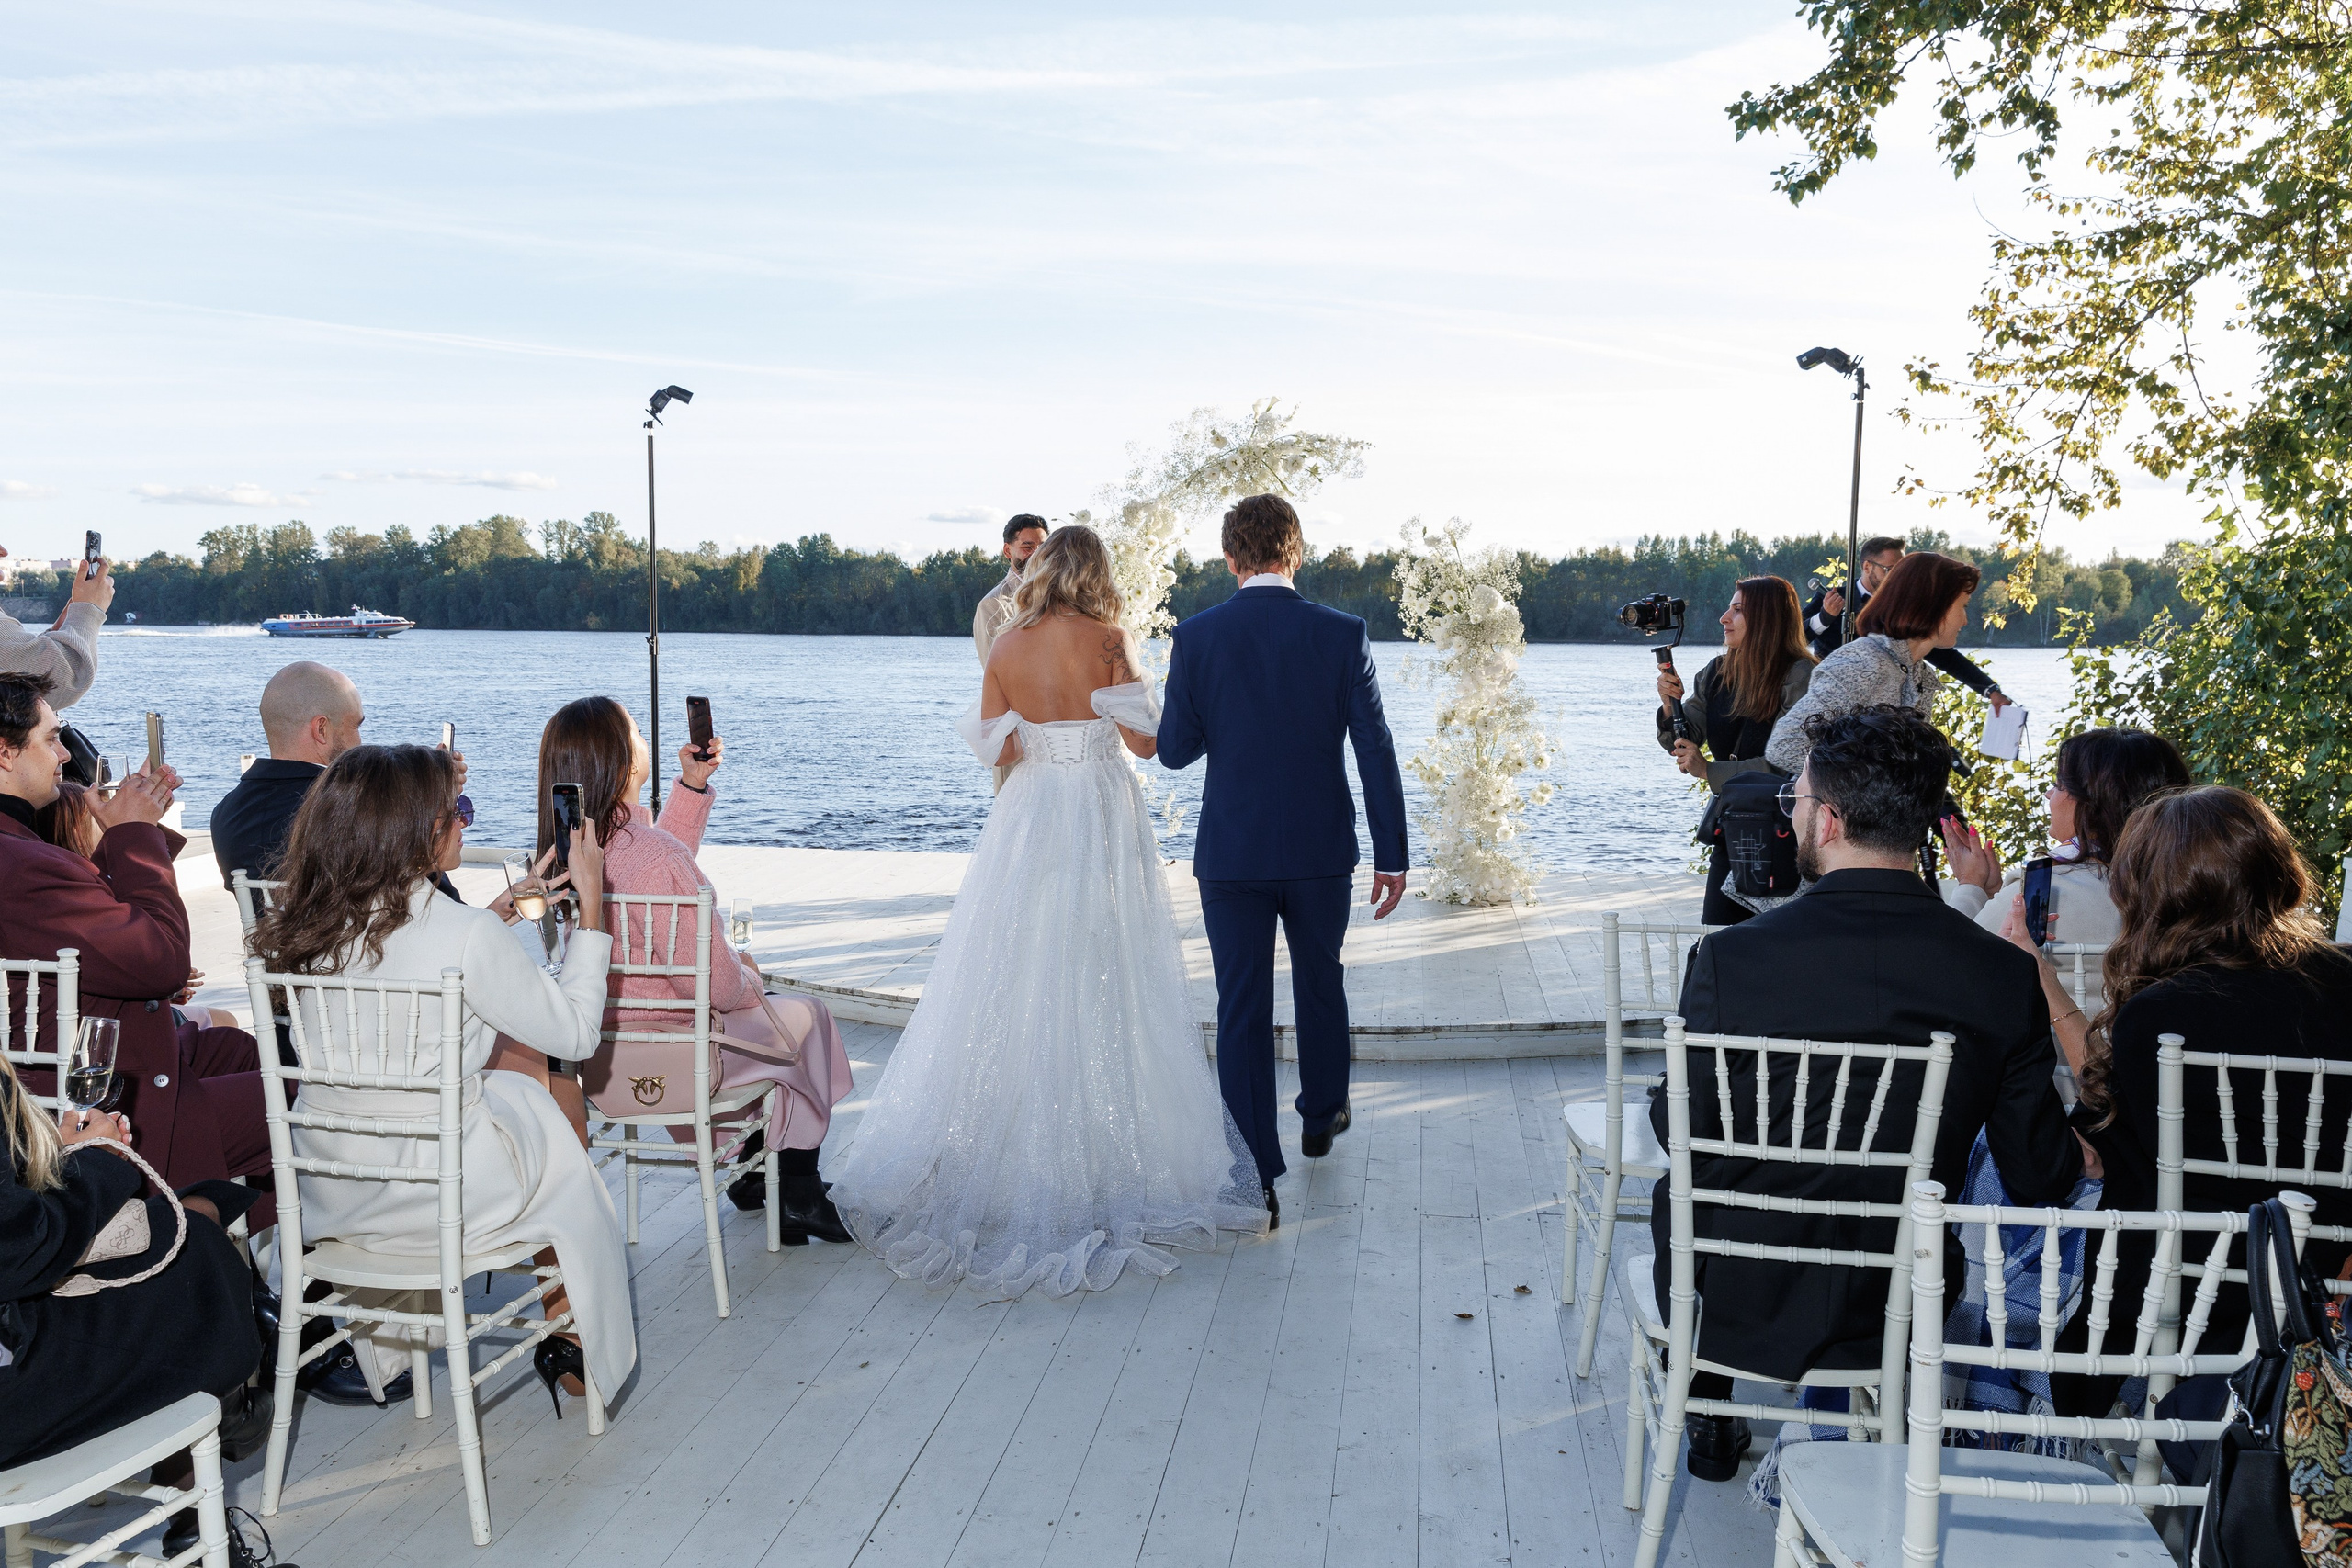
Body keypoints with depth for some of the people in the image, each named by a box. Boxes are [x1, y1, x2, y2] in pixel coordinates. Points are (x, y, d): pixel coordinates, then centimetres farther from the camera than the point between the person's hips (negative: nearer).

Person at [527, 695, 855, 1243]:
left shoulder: (567, 845, -4)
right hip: (661, 1065, -8)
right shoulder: (655, 853, -30)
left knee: (759, 1002, 32)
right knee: (810, 1018, 18)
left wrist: (692, 785, 10)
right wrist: (749, 978, -1)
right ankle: (799, 1193, 31)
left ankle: (751, 1168, 39)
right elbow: (712, 982, -24)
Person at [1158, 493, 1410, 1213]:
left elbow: (1174, 750, -3)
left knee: (1242, 1010, 4)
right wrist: (1392, 855, -2)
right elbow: (1375, 749, -7)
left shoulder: (1196, 638, -7)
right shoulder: (1342, 635, -6)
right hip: (1322, 850, 1)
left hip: (1231, 854, -1)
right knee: (1321, 983, 23)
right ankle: (1322, 1115, 44)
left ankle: (1256, 1180, 4)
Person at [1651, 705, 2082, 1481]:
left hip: (1740, 1308, -2)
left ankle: (1709, 1426, 45)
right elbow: (2042, 1178, -6)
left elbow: (1681, 1132, -10)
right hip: (1900, 1317, 3)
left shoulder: (1732, 957, -23)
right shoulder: (2005, 974, -15)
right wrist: (2077, 1149, 17)